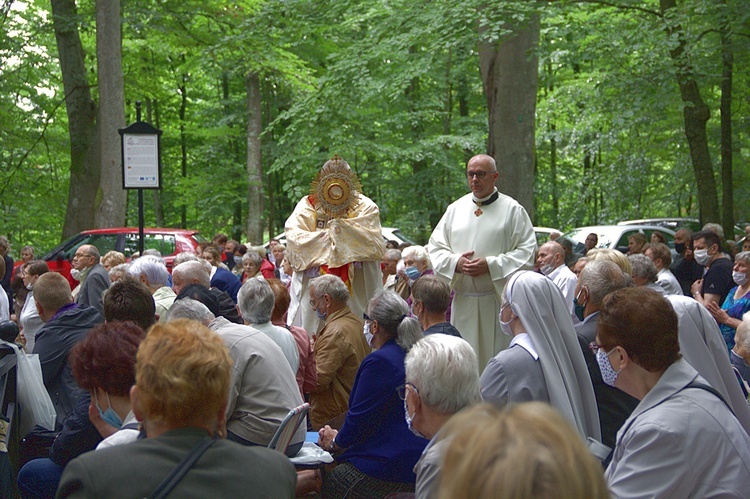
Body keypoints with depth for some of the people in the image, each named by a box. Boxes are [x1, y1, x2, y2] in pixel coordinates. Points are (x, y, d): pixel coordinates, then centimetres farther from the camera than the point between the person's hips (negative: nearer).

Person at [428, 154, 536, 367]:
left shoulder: (512, 209, 0)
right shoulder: (456, 209, 13)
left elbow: (527, 251, -6)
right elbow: (435, 247, 12)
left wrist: (490, 265, -16)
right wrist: (455, 262, -8)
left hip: (497, 299, -4)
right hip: (463, 300, 4)